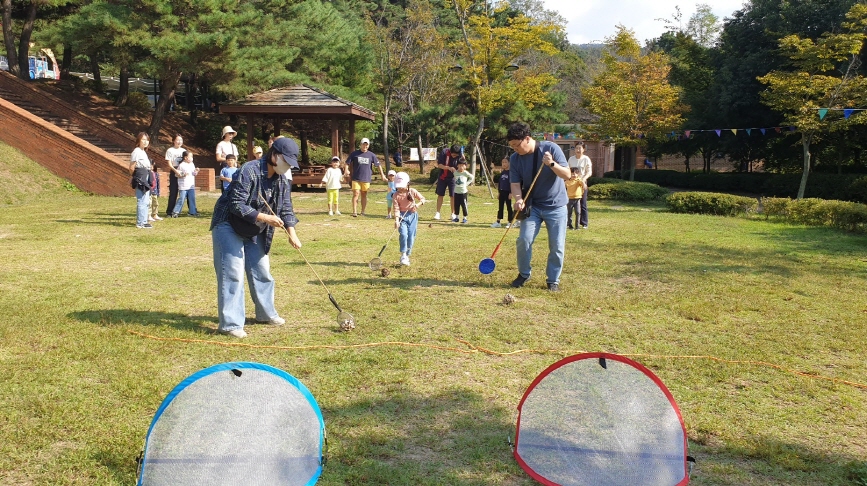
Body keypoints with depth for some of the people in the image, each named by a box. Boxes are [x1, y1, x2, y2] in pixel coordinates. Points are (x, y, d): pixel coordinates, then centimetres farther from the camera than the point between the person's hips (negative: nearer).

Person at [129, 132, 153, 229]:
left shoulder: (143, 152, 16)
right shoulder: (136, 152, -11)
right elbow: (131, 168, -12)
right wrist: (136, 177, -3)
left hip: (145, 180, 10)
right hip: (140, 180, -10)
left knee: (146, 202, 13)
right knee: (141, 201, -9)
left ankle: (143, 221, 20)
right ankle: (140, 223, -5)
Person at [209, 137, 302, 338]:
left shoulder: (283, 179, -3)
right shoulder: (249, 171, -26)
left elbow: (285, 208, -1)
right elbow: (237, 205, -29)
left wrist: (292, 232, -16)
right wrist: (264, 218, -32)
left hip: (255, 231, 8)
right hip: (229, 226, -8)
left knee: (262, 270, 12)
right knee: (232, 273, -13)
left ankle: (266, 313, 29)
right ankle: (230, 323, -10)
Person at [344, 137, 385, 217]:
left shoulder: (371, 155, 6)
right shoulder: (354, 154, 4)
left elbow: (378, 165, 11)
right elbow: (347, 163, 5)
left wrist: (382, 174, 9)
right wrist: (346, 170, -13)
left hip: (366, 178, 1)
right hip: (356, 178, -1)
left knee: (364, 195, 8)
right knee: (356, 194, -10)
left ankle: (363, 212, 15)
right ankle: (354, 212, -11)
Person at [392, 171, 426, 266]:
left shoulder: (412, 192, -1)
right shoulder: (396, 195, -4)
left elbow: (423, 199, 5)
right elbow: (396, 208, -10)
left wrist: (418, 204, -17)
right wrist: (396, 220, -20)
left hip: (412, 215, 2)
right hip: (402, 216, -2)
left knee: (411, 236, 2)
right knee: (403, 234, -19)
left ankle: (407, 255, 15)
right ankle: (403, 255, -13)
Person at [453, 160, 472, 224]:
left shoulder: (465, 173, -7)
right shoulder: (455, 172, 2)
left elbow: (472, 177, 5)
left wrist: (467, 183, -2)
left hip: (463, 192, -4)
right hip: (456, 192, 4)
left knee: (464, 205, -2)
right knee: (456, 205, 9)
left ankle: (465, 218, 7)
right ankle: (457, 217, 21)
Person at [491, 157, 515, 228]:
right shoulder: (502, 173, 11)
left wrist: (511, 193, -16)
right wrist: (499, 193, 14)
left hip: (508, 192, -6)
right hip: (502, 192, 6)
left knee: (509, 207, 1)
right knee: (500, 207, 8)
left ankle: (510, 222, 9)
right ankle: (498, 222, 11)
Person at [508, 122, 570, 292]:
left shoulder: (551, 148, -16)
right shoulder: (515, 158, -6)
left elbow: (567, 175, -16)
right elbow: (515, 183, -8)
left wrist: (552, 164, -34)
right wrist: (518, 199, -29)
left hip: (556, 206, -2)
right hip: (532, 206, 2)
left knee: (557, 246, -1)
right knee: (524, 240, -8)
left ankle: (553, 279, 16)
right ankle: (523, 274, 14)